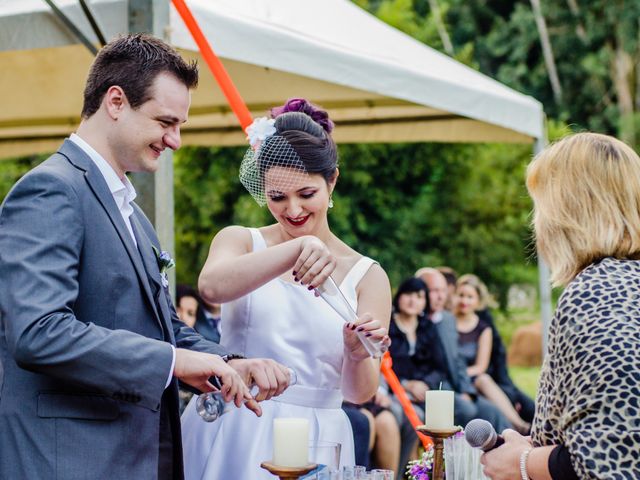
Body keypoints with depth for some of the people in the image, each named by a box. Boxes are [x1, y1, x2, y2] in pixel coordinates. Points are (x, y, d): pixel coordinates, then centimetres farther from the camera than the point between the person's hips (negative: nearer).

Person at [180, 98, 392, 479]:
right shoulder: (240, 241, 2)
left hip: (314, 446, 1)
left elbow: (360, 393, -1)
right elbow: (212, 287, -22)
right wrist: (296, 247, -33)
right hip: (231, 436, 0)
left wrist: (359, 354, -22)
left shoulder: (368, 276, 2)